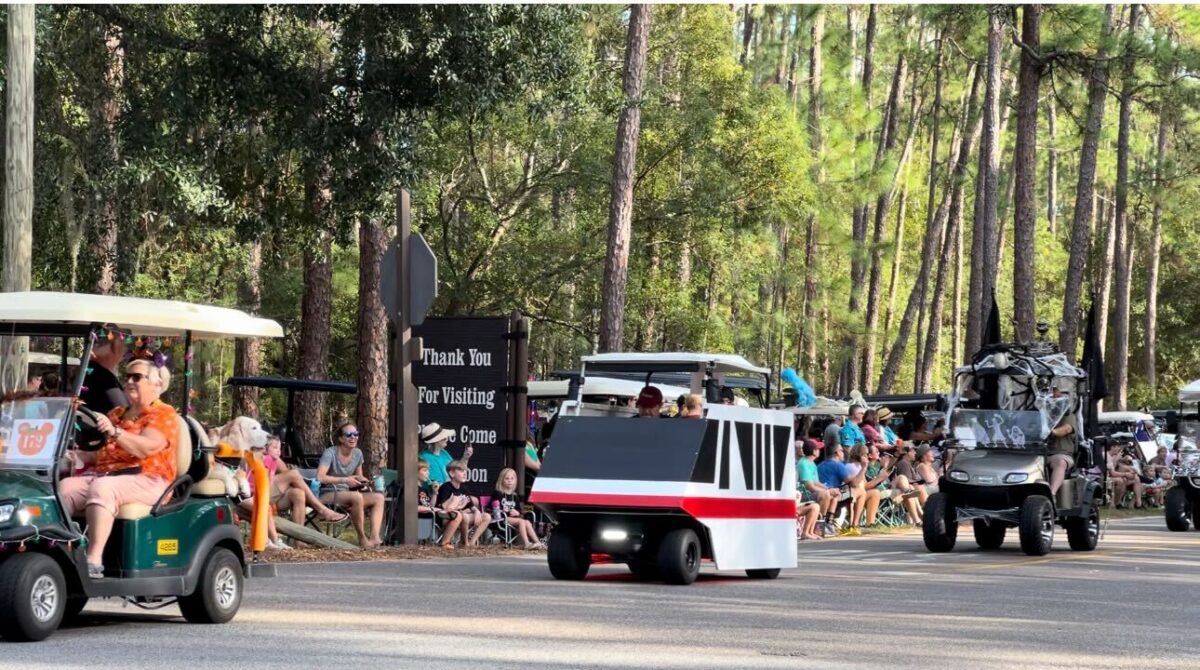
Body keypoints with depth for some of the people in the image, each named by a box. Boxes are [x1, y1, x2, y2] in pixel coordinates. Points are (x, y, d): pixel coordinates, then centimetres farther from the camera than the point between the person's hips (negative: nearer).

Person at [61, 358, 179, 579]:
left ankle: (94, 561, -44)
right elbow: (99, 453, 28)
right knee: (66, 487, -21)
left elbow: (145, 449, -15)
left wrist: (114, 432, -29)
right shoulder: (116, 414, 27)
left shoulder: (164, 415, 3)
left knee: (102, 488, -36)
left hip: (148, 481, -7)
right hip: (105, 475, 7)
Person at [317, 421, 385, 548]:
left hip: (346, 493, 8)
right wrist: (344, 480, -30)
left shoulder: (357, 453, 7)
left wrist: (362, 481, -1)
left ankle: (374, 536, -29)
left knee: (378, 497, -13)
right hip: (328, 495, -8)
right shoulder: (330, 453, -13)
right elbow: (319, 477, -26)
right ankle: (362, 537, -25)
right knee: (357, 497, -36)